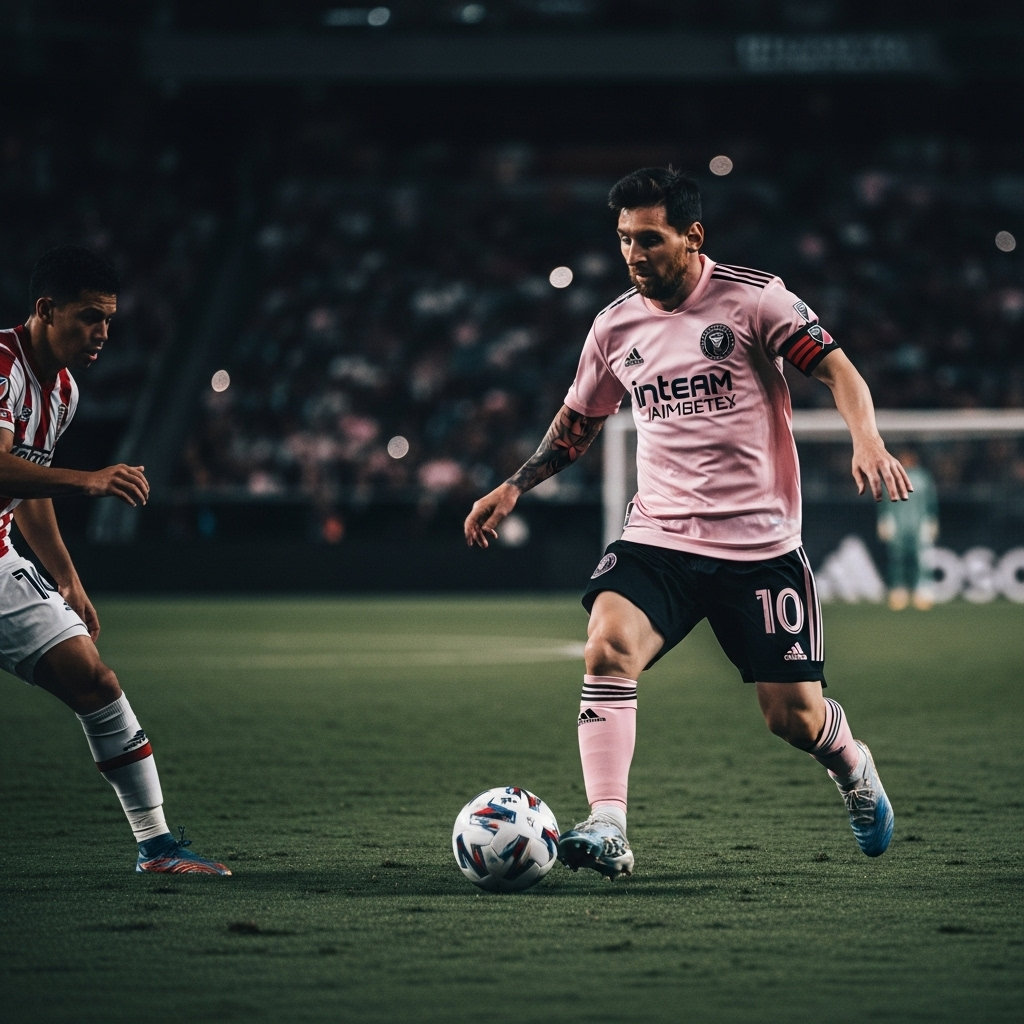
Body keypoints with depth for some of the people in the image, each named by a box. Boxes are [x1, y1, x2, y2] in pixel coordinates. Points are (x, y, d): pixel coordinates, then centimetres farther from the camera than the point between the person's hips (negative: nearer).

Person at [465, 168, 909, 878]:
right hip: (657, 539, 3)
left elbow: (837, 369, -8)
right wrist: (516, 487, 14)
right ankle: (607, 830, -29)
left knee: (794, 716, 0)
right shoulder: (616, 325, 7)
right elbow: (579, 422, 23)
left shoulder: (752, 298, -6)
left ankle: (851, 764, 37)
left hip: (761, 544, -3)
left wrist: (868, 441, -26)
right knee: (608, 643, -26)